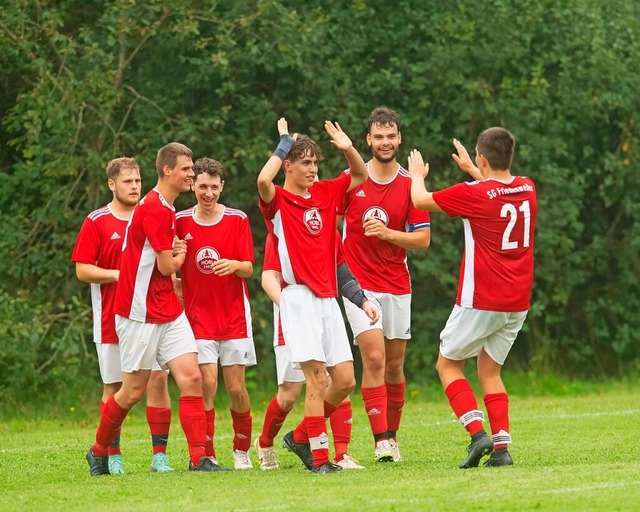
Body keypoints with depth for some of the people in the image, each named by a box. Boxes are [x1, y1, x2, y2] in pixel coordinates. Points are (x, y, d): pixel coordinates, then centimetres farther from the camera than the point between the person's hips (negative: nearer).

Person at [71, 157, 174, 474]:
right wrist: (118, 275, -16)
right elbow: (82, 270, -4)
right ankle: (112, 456, 12)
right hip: (112, 317, -2)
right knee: (113, 385, 3)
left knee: (158, 377, -7)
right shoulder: (96, 222, -1)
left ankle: (160, 454, -3)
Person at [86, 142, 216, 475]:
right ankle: (98, 452, 22)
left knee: (191, 378, -5)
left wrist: (174, 253, 6)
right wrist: (179, 255, 4)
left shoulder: (167, 209, 13)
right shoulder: (154, 208, -17)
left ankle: (199, 458, -8)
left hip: (168, 311, 8)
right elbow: (167, 266, -16)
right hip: (140, 313, -8)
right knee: (133, 391, 2)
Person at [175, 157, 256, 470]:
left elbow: (248, 268, -3)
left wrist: (235, 265, -24)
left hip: (234, 316, 0)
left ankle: (242, 451, 19)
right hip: (198, 316, 0)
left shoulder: (237, 220, 0)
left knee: (236, 387, 0)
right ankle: (207, 455, -3)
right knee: (207, 383, -11)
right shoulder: (180, 222, 2)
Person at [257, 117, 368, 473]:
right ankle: (319, 457, -9)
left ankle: (301, 436, 20)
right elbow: (263, 180, -26)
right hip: (300, 297, -6)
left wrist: (348, 148, 6)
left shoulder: (325, 193, 14)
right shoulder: (277, 200, -4)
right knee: (317, 377, -13)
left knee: (345, 380, 3)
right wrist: (285, 143, -13)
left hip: (328, 299, 6)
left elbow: (361, 175, 26)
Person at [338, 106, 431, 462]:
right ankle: (381, 440, -17)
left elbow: (423, 239, -1)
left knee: (395, 365, 7)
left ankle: (392, 436, 22)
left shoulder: (410, 184, 1)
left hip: (397, 286, 2)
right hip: (359, 283, -2)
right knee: (374, 358, -16)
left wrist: (388, 233, -16)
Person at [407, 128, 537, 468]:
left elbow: (420, 200, 1)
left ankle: (478, 433, -10)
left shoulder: (473, 194, -14)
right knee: (489, 372, 15)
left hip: (480, 302, -6)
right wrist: (471, 170, 40)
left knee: (447, 365, 8)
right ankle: (501, 446, 0)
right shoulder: (527, 189, 3)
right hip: (518, 303, 6)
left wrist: (417, 175, 21)